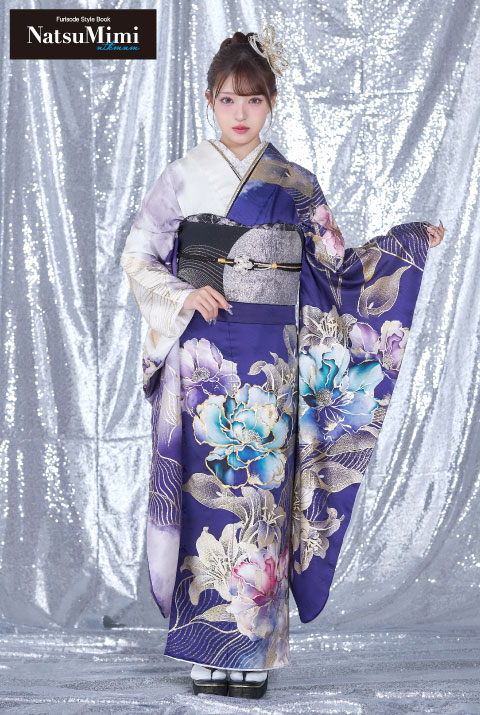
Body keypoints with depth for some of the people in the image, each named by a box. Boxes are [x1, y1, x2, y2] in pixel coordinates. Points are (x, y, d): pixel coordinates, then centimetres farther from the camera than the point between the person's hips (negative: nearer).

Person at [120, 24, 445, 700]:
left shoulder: (297, 186, 9)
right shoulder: (184, 175, 6)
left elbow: (337, 267, 12)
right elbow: (137, 256, 8)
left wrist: (408, 244, 2)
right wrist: (182, 296, -8)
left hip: (270, 362, 1)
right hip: (201, 357, -1)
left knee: (260, 490, -2)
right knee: (205, 488, -3)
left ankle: (254, 653, 7)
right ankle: (207, 651, 7)